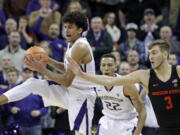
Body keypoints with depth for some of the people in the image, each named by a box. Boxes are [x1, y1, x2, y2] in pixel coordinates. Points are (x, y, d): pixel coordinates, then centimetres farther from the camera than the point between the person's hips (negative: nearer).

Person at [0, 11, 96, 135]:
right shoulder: (72, 44, 5)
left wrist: (42, 69, -19)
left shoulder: (80, 47, -24)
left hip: (82, 96, -9)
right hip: (69, 91, 9)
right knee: (32, 83, -2)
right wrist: (47, 60, 6)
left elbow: (67, 81, -24)